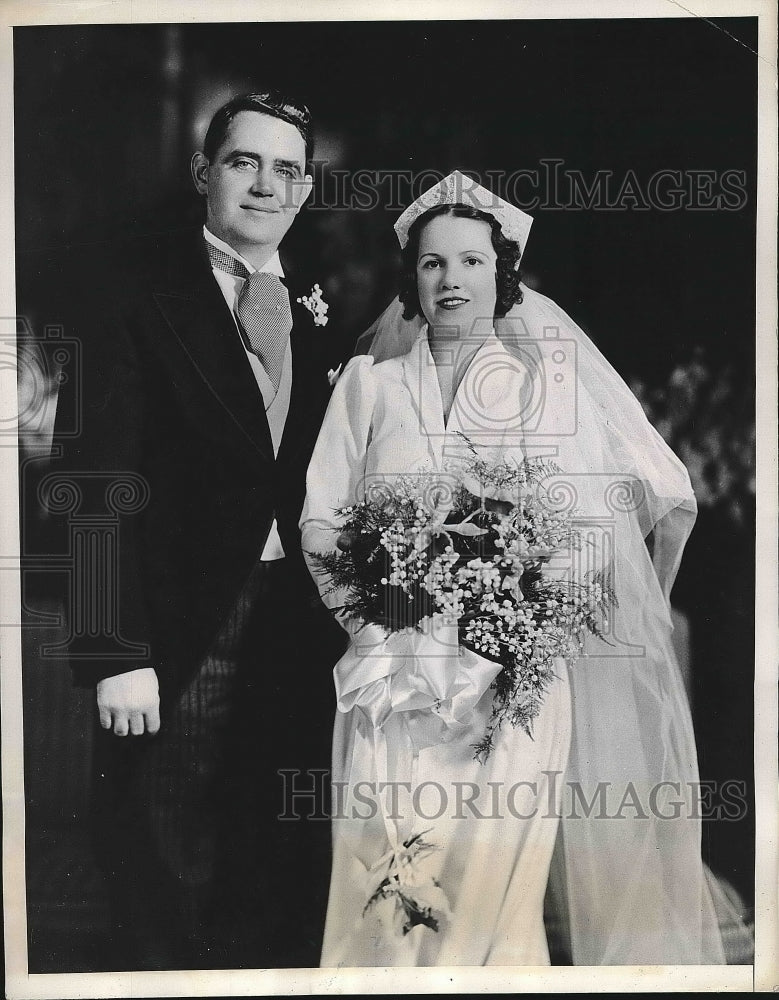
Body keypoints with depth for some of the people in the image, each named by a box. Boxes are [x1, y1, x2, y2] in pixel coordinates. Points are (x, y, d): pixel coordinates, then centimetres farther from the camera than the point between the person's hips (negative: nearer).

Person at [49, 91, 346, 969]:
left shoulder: (314, 313, 13)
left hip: (297, 631, 5)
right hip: (178, 635, -4)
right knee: (168, 895, 6)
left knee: (287, 885, 12)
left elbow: (317, 481, 12)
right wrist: (114, 652, -16)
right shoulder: (129, 288, -2)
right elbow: (98, 475, -9)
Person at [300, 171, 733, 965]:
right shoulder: (369, 380, 12)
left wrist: (624, 612, 11)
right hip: (403, 676, 1)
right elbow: (320, 521, 8)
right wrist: (367, 616, -5)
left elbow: (670, 499, 9)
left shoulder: (559, 371, 7)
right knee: (402, 883, -6)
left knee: (498, 881, -7)